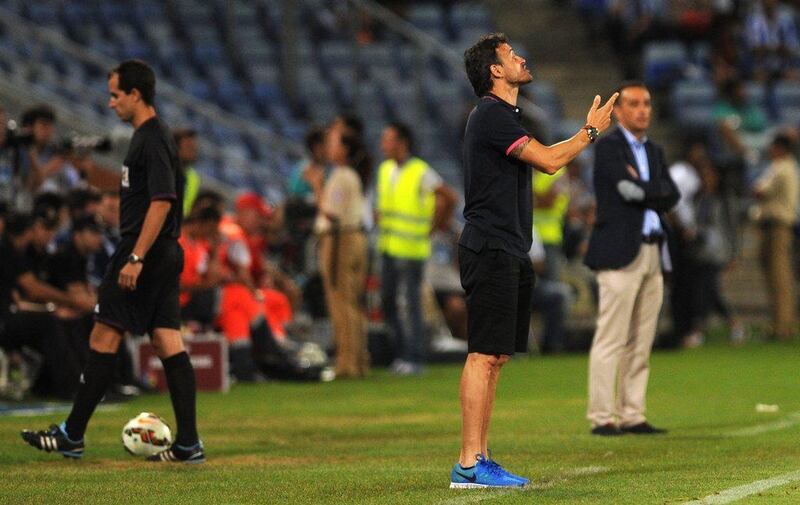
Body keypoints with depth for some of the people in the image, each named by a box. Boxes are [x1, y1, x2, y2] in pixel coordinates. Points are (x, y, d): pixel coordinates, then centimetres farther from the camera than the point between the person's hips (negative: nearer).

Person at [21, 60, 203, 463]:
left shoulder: (152, 139, -15)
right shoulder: (152, 135, 17)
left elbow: (161, 202, -23)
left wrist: (135, 258, -25)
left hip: (145, 252, -10)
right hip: (165, 254, 10)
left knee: (104, 336, -3)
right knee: (168, 342, 4)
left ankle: (72, 436, 3)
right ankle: (188, 444, -1)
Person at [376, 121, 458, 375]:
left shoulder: (421, 173, -12)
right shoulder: (385, 169, 11)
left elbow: (449, 198, -14)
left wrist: (431, 227, -10)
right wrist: (381, 219, 13)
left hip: (411, 249, -7)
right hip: (388, 247, 8)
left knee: (412, 304, -4)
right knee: (387, 301, 8)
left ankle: (414, 358, 0)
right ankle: (403, 351, 18)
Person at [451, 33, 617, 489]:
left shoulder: (503, 116, 21)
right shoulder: (492, 114, -12)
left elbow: (542, 159, 31)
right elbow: (549, 161, -15)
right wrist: (590, 132, -2)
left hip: (508, 254, 11)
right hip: (490, 250, -11)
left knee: (495, 357, 10)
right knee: (484, 356, -12)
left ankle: (480, 458, 12)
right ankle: (469, 464, -14)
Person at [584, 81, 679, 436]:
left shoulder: (654, 152, 20)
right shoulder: (607, 148, -3)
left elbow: (671, 197, 8)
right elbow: (630, 190, -16)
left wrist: (643, 190, -6)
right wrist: (655, 192, -1)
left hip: (653, 254, 8)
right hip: (620, 253, -8)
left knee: (641, 343, 7)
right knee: (611, 340, -9)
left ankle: (632, 416, 10)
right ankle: (602, 417, -8)